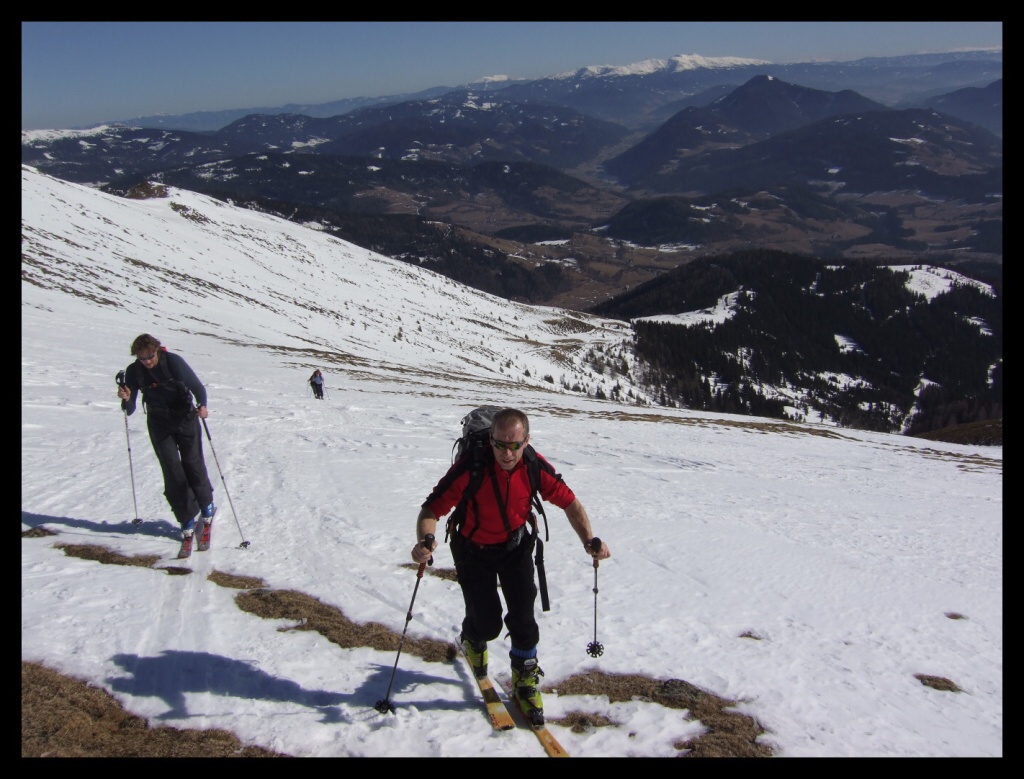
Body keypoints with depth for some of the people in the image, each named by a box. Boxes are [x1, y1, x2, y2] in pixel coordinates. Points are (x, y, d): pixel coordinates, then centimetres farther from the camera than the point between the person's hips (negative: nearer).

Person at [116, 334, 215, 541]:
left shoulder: (173, 361, -17)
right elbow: (130, 410, -7)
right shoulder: (133, 371, -10)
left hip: (185, 418, -2)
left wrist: (202, 405, -32)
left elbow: (197, 386, -13)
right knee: (172, 471, -4)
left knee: (193, 464, 4)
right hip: (159, 425, 2)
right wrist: (126, 400, -30)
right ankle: (187, 519, 5)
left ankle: (207, 505, 29)